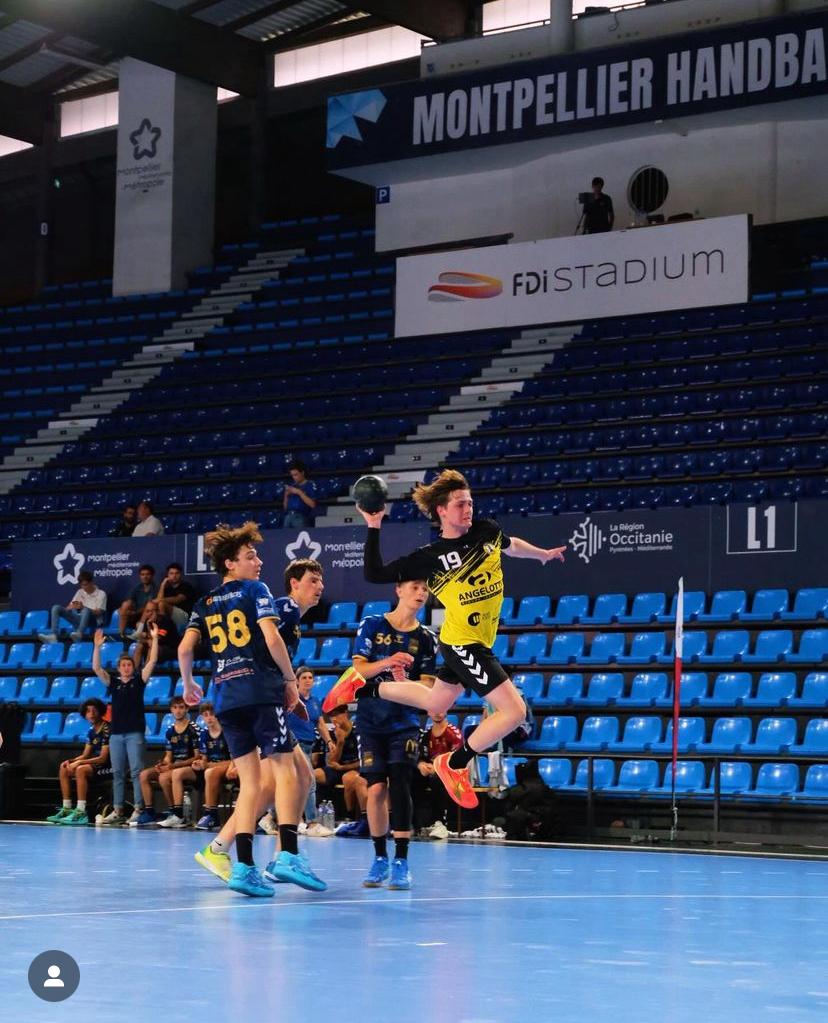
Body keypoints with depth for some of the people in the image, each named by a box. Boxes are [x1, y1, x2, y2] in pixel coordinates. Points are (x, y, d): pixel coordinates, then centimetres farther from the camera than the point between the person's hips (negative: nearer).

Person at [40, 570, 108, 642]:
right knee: (56, 608, -12)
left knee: (86, 610, -40)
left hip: (94, 621, -5)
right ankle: (53, 635, -31)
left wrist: (83, 607, -27)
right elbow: (68, 608, 6)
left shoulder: (101, 594, -2)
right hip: (80, 620, 5)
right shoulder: (80, 592, 12)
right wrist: (72, 607, -20)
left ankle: (79, 633, -66)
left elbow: (98, 613, -12)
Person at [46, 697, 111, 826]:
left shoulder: (107, 729, -16)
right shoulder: (91, 731, 11)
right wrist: (71, 761, -8)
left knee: (81, 769, -31)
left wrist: (79, 762, -22)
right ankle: (66, 809, -3)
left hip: (108, 767, -9)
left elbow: (103, 758, -20)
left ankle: (80, 812, -33)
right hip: (96, 765, 9)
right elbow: (85, 755, 12)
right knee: (64, 768, 2)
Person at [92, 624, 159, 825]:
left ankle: (138, 809, -8)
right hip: (116, 732, 4)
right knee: (117, 773, 5)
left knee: (137, 771, -7)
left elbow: (152, 661, -3)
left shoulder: (139, 680, 5)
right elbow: (96, 668, 2)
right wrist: (97, 646, -6)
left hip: (135, 732, -3)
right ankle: (117, 811, 8)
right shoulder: (113, 682, 11)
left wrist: (154, 639, -8)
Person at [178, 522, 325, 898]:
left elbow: (185, 648, 9)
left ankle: (244, 866, -4)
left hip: (226, 698, 5)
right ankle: (288, 855, -22)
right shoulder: (255, 590, 3)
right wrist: (291, 679, 0)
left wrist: (188, 684, 24)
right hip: (261, 690, -5)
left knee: (250, 780, 6)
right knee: (284, 770, -6)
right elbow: (272, 638, -9)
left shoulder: (205, 604, 18)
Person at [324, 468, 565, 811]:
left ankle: (363, 687, 37)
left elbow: (511, 545, 23)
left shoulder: (487, 531, -2)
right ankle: (454, 764, 1)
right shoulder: (431, 557, -16)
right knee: (513, 711, -13)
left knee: (434, 704, 25)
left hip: (476, 645, 7)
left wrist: (543, 554, 33)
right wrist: (373, 528, -20)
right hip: (463, 644, -7)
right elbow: (375, 574, -13)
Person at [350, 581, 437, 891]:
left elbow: (427, 689, -1)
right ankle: (380, 858, 13)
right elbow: (358, 669, -4)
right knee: (376, 789, -3)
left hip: (405, 723, 0)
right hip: (371, 722, 0)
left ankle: (401, 861, -10)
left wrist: (402, 681, -21)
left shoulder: (426, 639, 2)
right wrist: (385, 664, -23)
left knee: (400, 786, -13)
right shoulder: (372, 625, 0)